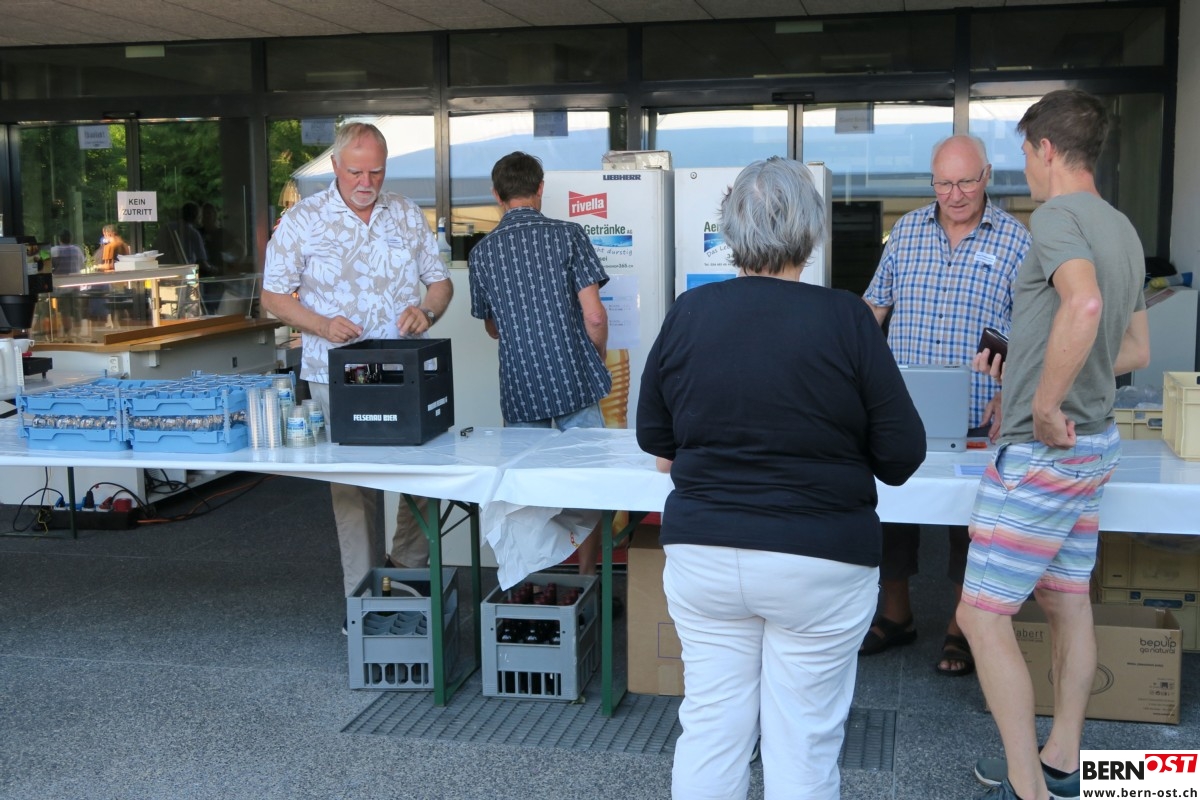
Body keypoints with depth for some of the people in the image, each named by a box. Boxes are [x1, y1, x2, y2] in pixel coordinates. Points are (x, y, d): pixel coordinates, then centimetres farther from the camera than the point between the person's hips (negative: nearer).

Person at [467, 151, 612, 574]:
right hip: (575, 382, -2)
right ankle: (587, 580, 16)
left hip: (519, 391, 2)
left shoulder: (481, 253, 4)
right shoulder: (568, 234, -5)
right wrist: (597, 361, 9)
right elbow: (594, 317, -9)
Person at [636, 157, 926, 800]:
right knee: (803, 742, 9)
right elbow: (901, 455, -6)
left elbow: (652, 436, 8)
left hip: (702, 552, 3)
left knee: (710, 726, 14)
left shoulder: (688, 313, -3)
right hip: (819, 560, -2)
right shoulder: (845, 320, -11)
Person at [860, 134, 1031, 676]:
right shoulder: (906, 231, 7)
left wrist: (1008, 394, -15)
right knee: (892, 505, 10)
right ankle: (896, 615, 28)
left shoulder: (1014, 239, -2)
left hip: (975, 420, -3)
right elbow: (874, 305, 13)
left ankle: (961, 628, 23)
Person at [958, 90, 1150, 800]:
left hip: (1045, 450, -10)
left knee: (982, 615, -4)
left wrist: (1046, 403, -29)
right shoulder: (1124, 230, 13)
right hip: (1096, 443, 10)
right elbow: (1137, 351, 20)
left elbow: (1084, 303, -37)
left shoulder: (1057, 217, -15)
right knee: (1068, 601, 18)